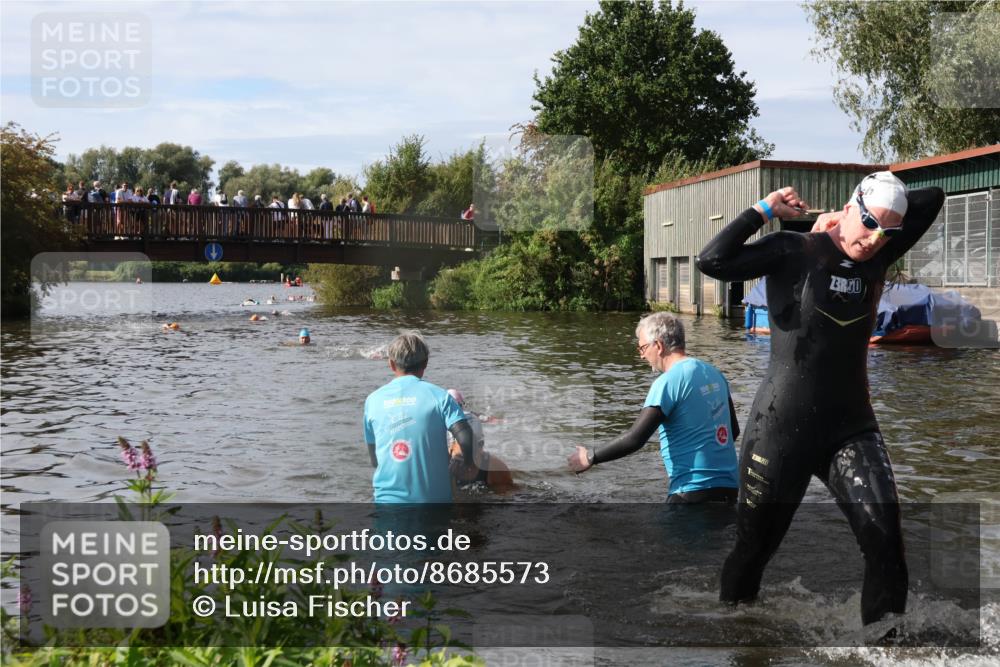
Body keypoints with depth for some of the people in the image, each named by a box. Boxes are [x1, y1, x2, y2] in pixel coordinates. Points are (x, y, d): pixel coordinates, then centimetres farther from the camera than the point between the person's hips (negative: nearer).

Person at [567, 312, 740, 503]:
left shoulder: (669, 382, -14)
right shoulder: (713, 373, 9)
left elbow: (635, 439, -18)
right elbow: (734, 430, 18)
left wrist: (591, 457, -8)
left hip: (694, 490, -8)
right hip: (728, 487, 8)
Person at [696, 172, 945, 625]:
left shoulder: (877, 259, 6)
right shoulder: (792, 252, -9)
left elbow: (932, 199, 13)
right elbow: (712, 262, -22)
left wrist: (886, 221, 3)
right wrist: (764, 210, -16)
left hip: (851, 428, 4)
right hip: (781, 429, -4)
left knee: (885, 540, -12)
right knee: (754, 545, 10)